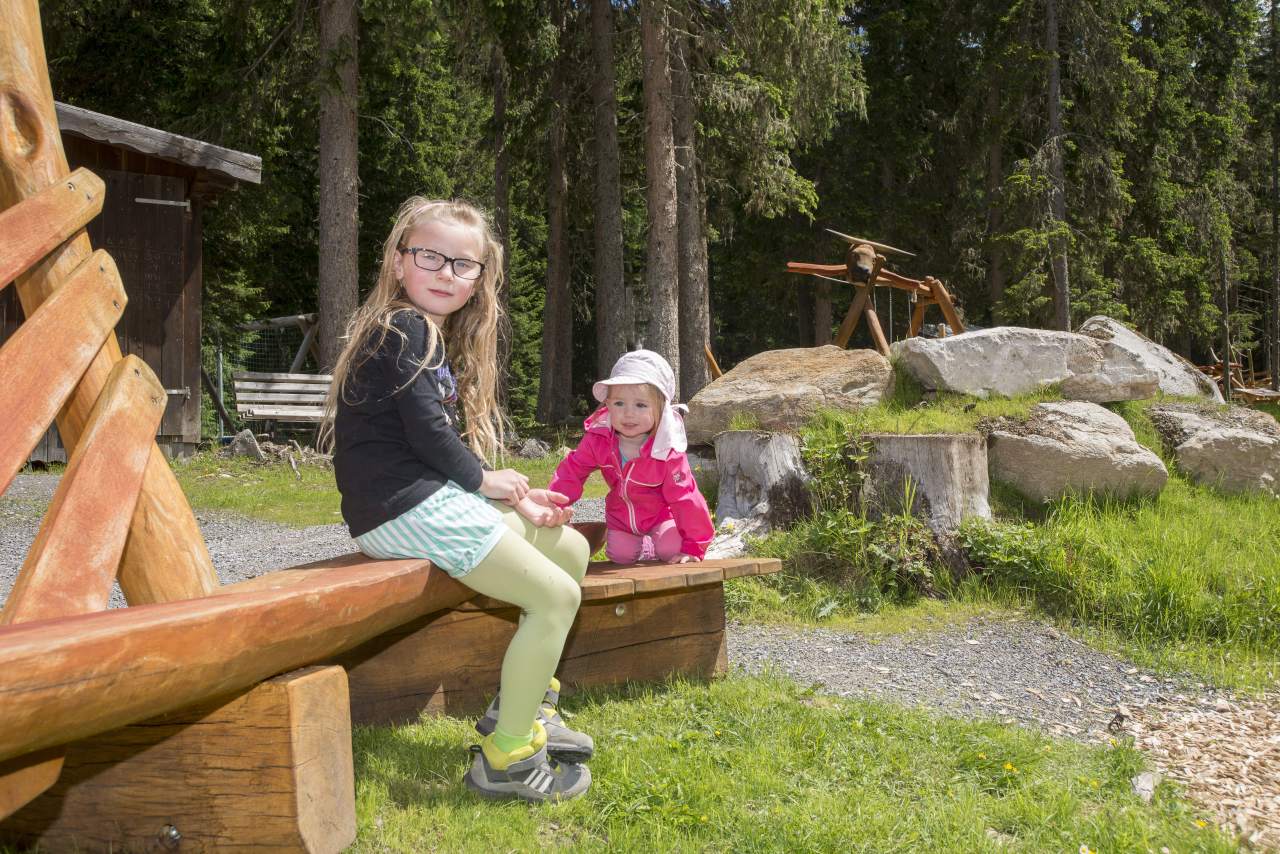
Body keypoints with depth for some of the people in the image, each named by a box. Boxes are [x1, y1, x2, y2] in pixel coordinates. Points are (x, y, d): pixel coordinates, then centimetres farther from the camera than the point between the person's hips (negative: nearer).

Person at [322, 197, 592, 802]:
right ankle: (505, 757, -7)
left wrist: (517, 499, 11)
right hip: (406, 509, -11)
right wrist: (483, 479, -4)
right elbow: (427, 429, -19)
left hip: (433, 500, 11)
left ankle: (523, 705, 19)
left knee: (571, 548, 16)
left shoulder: (431, 337, 22)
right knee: (557, 596, -12)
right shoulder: (407, 328, -10)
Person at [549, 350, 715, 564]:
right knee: (620, 555, -7)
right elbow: (573, 471, -14)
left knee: (670, 550, -23)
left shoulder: (667, 451, -34)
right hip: (621, 513, 3)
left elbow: (684, 498, -29)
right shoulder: (598, 439, -24)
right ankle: (645, 549, 27)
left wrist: (694, 548, -27)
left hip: (661, 513, -3)